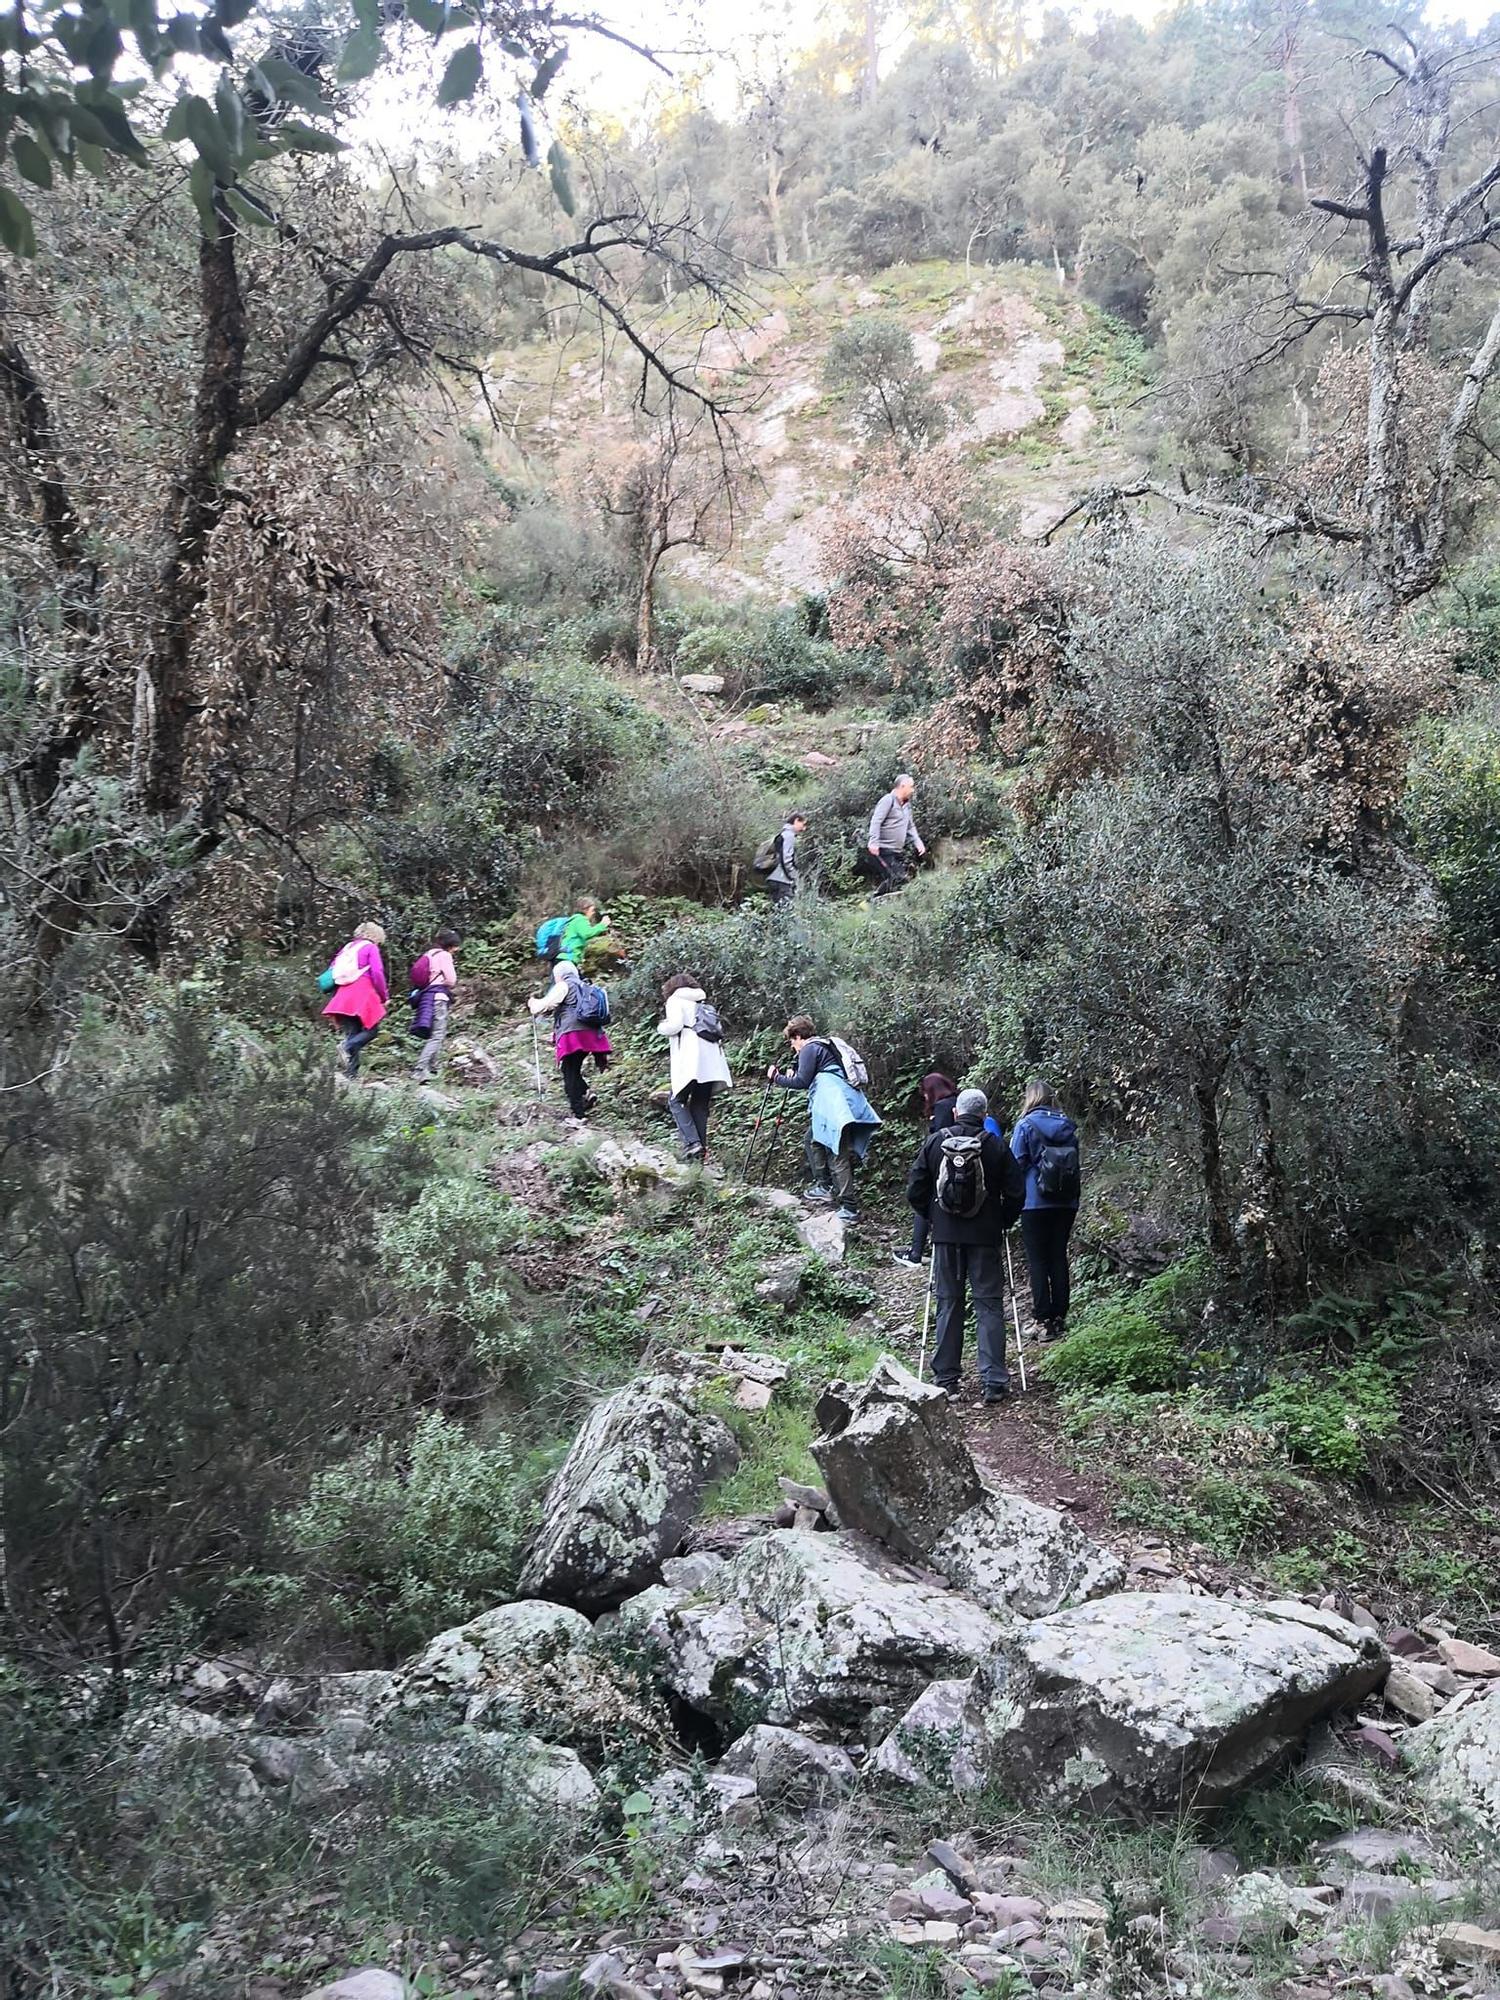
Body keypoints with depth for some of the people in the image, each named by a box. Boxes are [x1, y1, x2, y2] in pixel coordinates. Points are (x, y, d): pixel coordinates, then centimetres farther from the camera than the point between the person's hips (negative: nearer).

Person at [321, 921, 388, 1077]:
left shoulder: (348, 947, 21)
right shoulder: (371, 947, 3)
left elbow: (331, 971, 19)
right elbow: (377, 973, -8)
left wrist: (337, 993, 26)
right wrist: (384, 996, 1)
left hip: (342, 998, 6)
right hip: (363, 995, -6)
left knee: (352, 1035, 8)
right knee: (372, 1029, 1)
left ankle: (351, 1074, 0)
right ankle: (347, 1047, -26)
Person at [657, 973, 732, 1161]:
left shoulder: (676, 1000, 6)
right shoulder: (705, 1005, 25)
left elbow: (675, 1024, -10)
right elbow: (719, 1034, 18)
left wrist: (661, 1027, 8)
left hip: (690, 1062, -6)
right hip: (712, 1064, 6)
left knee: (677, 1101, 2)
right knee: (700, 1105, 11)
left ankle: (692, 1143, -14)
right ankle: (701, 1149, 5)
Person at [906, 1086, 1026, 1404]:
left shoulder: (935, 1142, 0)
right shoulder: (996, 1146, -4)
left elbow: (914, 1190, 1)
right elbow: (1016, 1193, -4)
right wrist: (1003, 1222, 12)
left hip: (946, 1235, 2)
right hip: (986, 1236, -1)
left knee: (948, 1304, 10)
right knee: (989, 1305, 2)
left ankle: (946, 1379, 12)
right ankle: (994, 1382, -2)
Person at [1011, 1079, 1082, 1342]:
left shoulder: (1025, 1125, -8)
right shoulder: (1067, 1126, 8)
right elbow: (1076, 1165, 14)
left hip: (1035, 1203, -5)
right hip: (1066, 1203, 5)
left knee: (1038, 1261, 0)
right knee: (1059, 1257, 11)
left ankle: (1044, 1320, -3)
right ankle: (1060, 1318, 13)